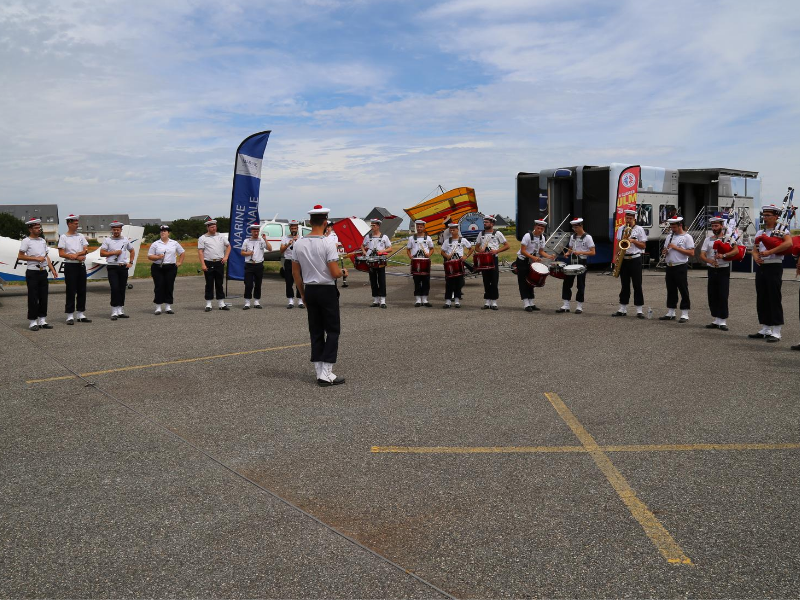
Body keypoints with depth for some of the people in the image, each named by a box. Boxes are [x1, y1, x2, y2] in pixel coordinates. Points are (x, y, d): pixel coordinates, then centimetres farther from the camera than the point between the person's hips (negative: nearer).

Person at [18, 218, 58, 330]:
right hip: (32, 273, -6)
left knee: (43, 297, 8)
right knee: (33, 298, -3)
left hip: (43, 272, 6)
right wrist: (36, 258, -14)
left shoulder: (43, 240, 14)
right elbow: (20, 256, -11)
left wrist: (53, 270, 11)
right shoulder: (26, 241, -6)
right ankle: (33, 322, 3)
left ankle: (42, 320, 16)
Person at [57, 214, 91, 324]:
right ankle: (70, 316, 1)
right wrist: (77, 257, -14)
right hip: (70, 266, -5)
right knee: (71, 291, -4)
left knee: (82, 290, 7)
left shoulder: (81, 236, 12)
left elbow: (86, 250, 3)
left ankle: (81, 314, 15)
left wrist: (76, 254, -14)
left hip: (81, 266, 5)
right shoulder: (63, 237, -2)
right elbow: (61, 254, -9)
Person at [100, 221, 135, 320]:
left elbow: (132, 251, 22)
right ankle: (114, 312, -7)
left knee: (122, 289, 6)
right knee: (114, 289, -10)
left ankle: (121, 311, 13)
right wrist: (114, 253, -9)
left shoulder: (126, 240, 11)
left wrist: (130, 262, 11)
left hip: (123, 267, 3)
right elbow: (102, 253, -1)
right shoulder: (107, 240, 2)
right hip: (112, 267, -3)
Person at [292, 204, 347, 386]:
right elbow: (335, 273, -17)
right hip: (327, 290, -5)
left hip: (309, 290, 6)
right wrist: (343, 271, 5)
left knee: (316, 332, 11)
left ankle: (320, 373, 16)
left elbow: (295, 273, 7)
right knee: (333, 330, 3)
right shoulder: (328, 243, -15)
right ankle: (326, 373, -1)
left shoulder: (299, 243, 2)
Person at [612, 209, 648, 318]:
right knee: (624, 285, 9)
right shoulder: (620, 229, 11)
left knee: (637, 285, -2)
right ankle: (622, 310, 13)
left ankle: (639, 310, 2)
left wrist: (633, 241, -16)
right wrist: (616, 256, 4)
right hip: (623, 259, 4)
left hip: (635, 259, -4)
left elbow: (643, 245, -2)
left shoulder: (639, 229, -2)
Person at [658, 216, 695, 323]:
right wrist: (665, 252, -2)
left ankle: (685, 314, 3)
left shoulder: (687, 237, -5)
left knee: (683, 291, -1)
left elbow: (691, 253, -13)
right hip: (669, 267, 6)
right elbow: (665, 249, 23)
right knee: (671, 290, 11)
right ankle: (670, 313, 18)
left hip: (681, 267, -6)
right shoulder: (669, 236, 15)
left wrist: (676, 248, -16)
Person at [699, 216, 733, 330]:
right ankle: (717, 321, 15)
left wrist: (724, 255, -32)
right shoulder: (708, 240, 10)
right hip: (712, 270, 4)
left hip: (723, 270, -4)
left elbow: (736, 250, -16)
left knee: (723, 296, -7)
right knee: (712, 296, 6)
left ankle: (723, 321, -1)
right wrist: (709, 260, -21)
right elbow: (702, 255, 0)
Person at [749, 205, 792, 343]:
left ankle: (776, 333, -1)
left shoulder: (781, 230, -5)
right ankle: (765, 330, 17)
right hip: (761, 268, 7)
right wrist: (756, 258, -8)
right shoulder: (760, 232, 14)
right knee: (761, 300, 9)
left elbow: (789, 243, -23)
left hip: (774, 267, -7)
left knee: (774, 299, -5)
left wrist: (770, 252, -24)